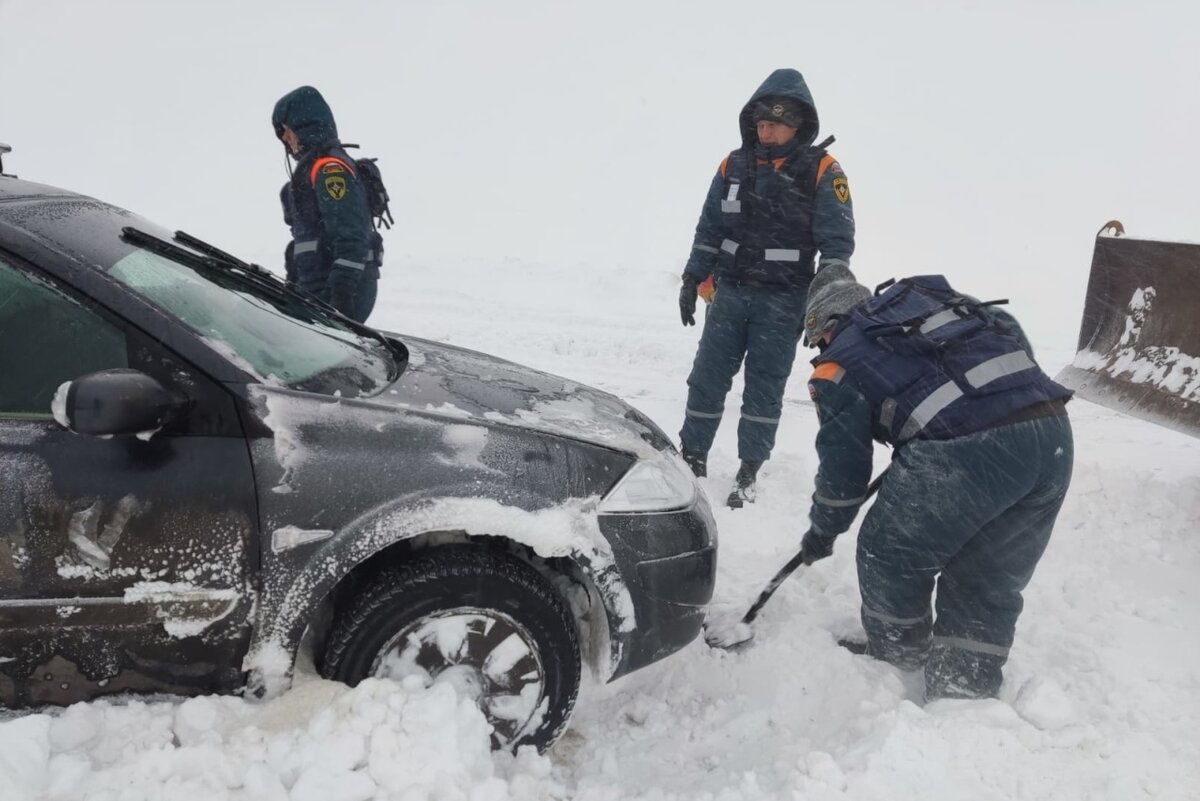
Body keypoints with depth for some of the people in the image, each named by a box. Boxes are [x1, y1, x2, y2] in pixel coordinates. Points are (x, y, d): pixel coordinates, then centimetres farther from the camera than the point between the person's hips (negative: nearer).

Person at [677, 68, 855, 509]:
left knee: (765, 386, 3)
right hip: (729, 293, 3)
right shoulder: (735, 165, 6)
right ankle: (693, 456, 19)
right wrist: (692, 281, 11)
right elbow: (708, 229, 13)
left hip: (783, 302, -3)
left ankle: (749, 471, 14)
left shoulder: (821, 171, -5)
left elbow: (837, 242, -5)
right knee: (707, 377, 4)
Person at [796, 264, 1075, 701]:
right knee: (991, 581, 20)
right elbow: (1012, 334, 27)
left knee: (890, 556, 19)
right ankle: (967, 690, 27)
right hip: (1053, 435, 7)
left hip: (966, 452, -6)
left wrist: (823, 530, 29)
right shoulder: (932, 295, 25)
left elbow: (843, 461, 13)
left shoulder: (837, 365, 10)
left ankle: (897, 659, 38)